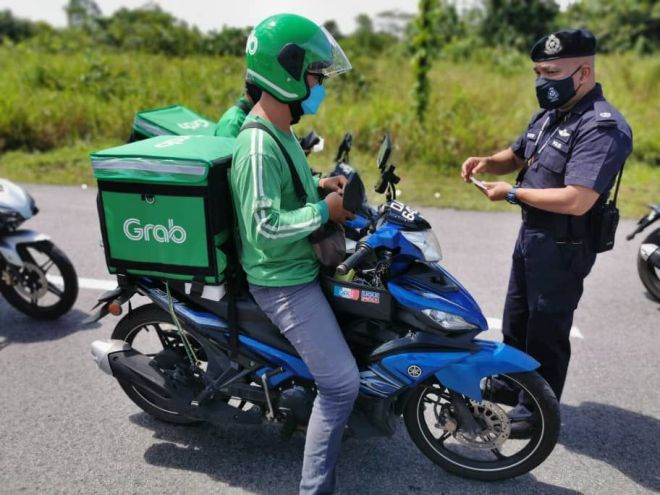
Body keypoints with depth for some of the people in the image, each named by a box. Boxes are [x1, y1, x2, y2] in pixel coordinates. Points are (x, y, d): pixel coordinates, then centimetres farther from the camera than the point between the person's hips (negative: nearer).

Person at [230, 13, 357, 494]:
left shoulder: (280, 129, 7)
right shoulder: (258, 146, -25)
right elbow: (263, 227, -30)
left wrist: (320, 184, 4)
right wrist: (324, 211, -21)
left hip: (303, 268, 11)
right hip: (284, 283, -11)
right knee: (341, 382, -7)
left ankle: (328, 415, 48)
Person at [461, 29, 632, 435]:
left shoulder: (603, 127, -23)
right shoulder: (550, 115, 7)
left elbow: (577, 201, -32)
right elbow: (516, 156, 19)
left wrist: (512, 193, -22)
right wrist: (487, 162, -3)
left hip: (564, 247, -9)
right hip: (532, 234, 10)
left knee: (546, 332, 5)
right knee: (516, 319, 23)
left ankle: (535, 413, 23)